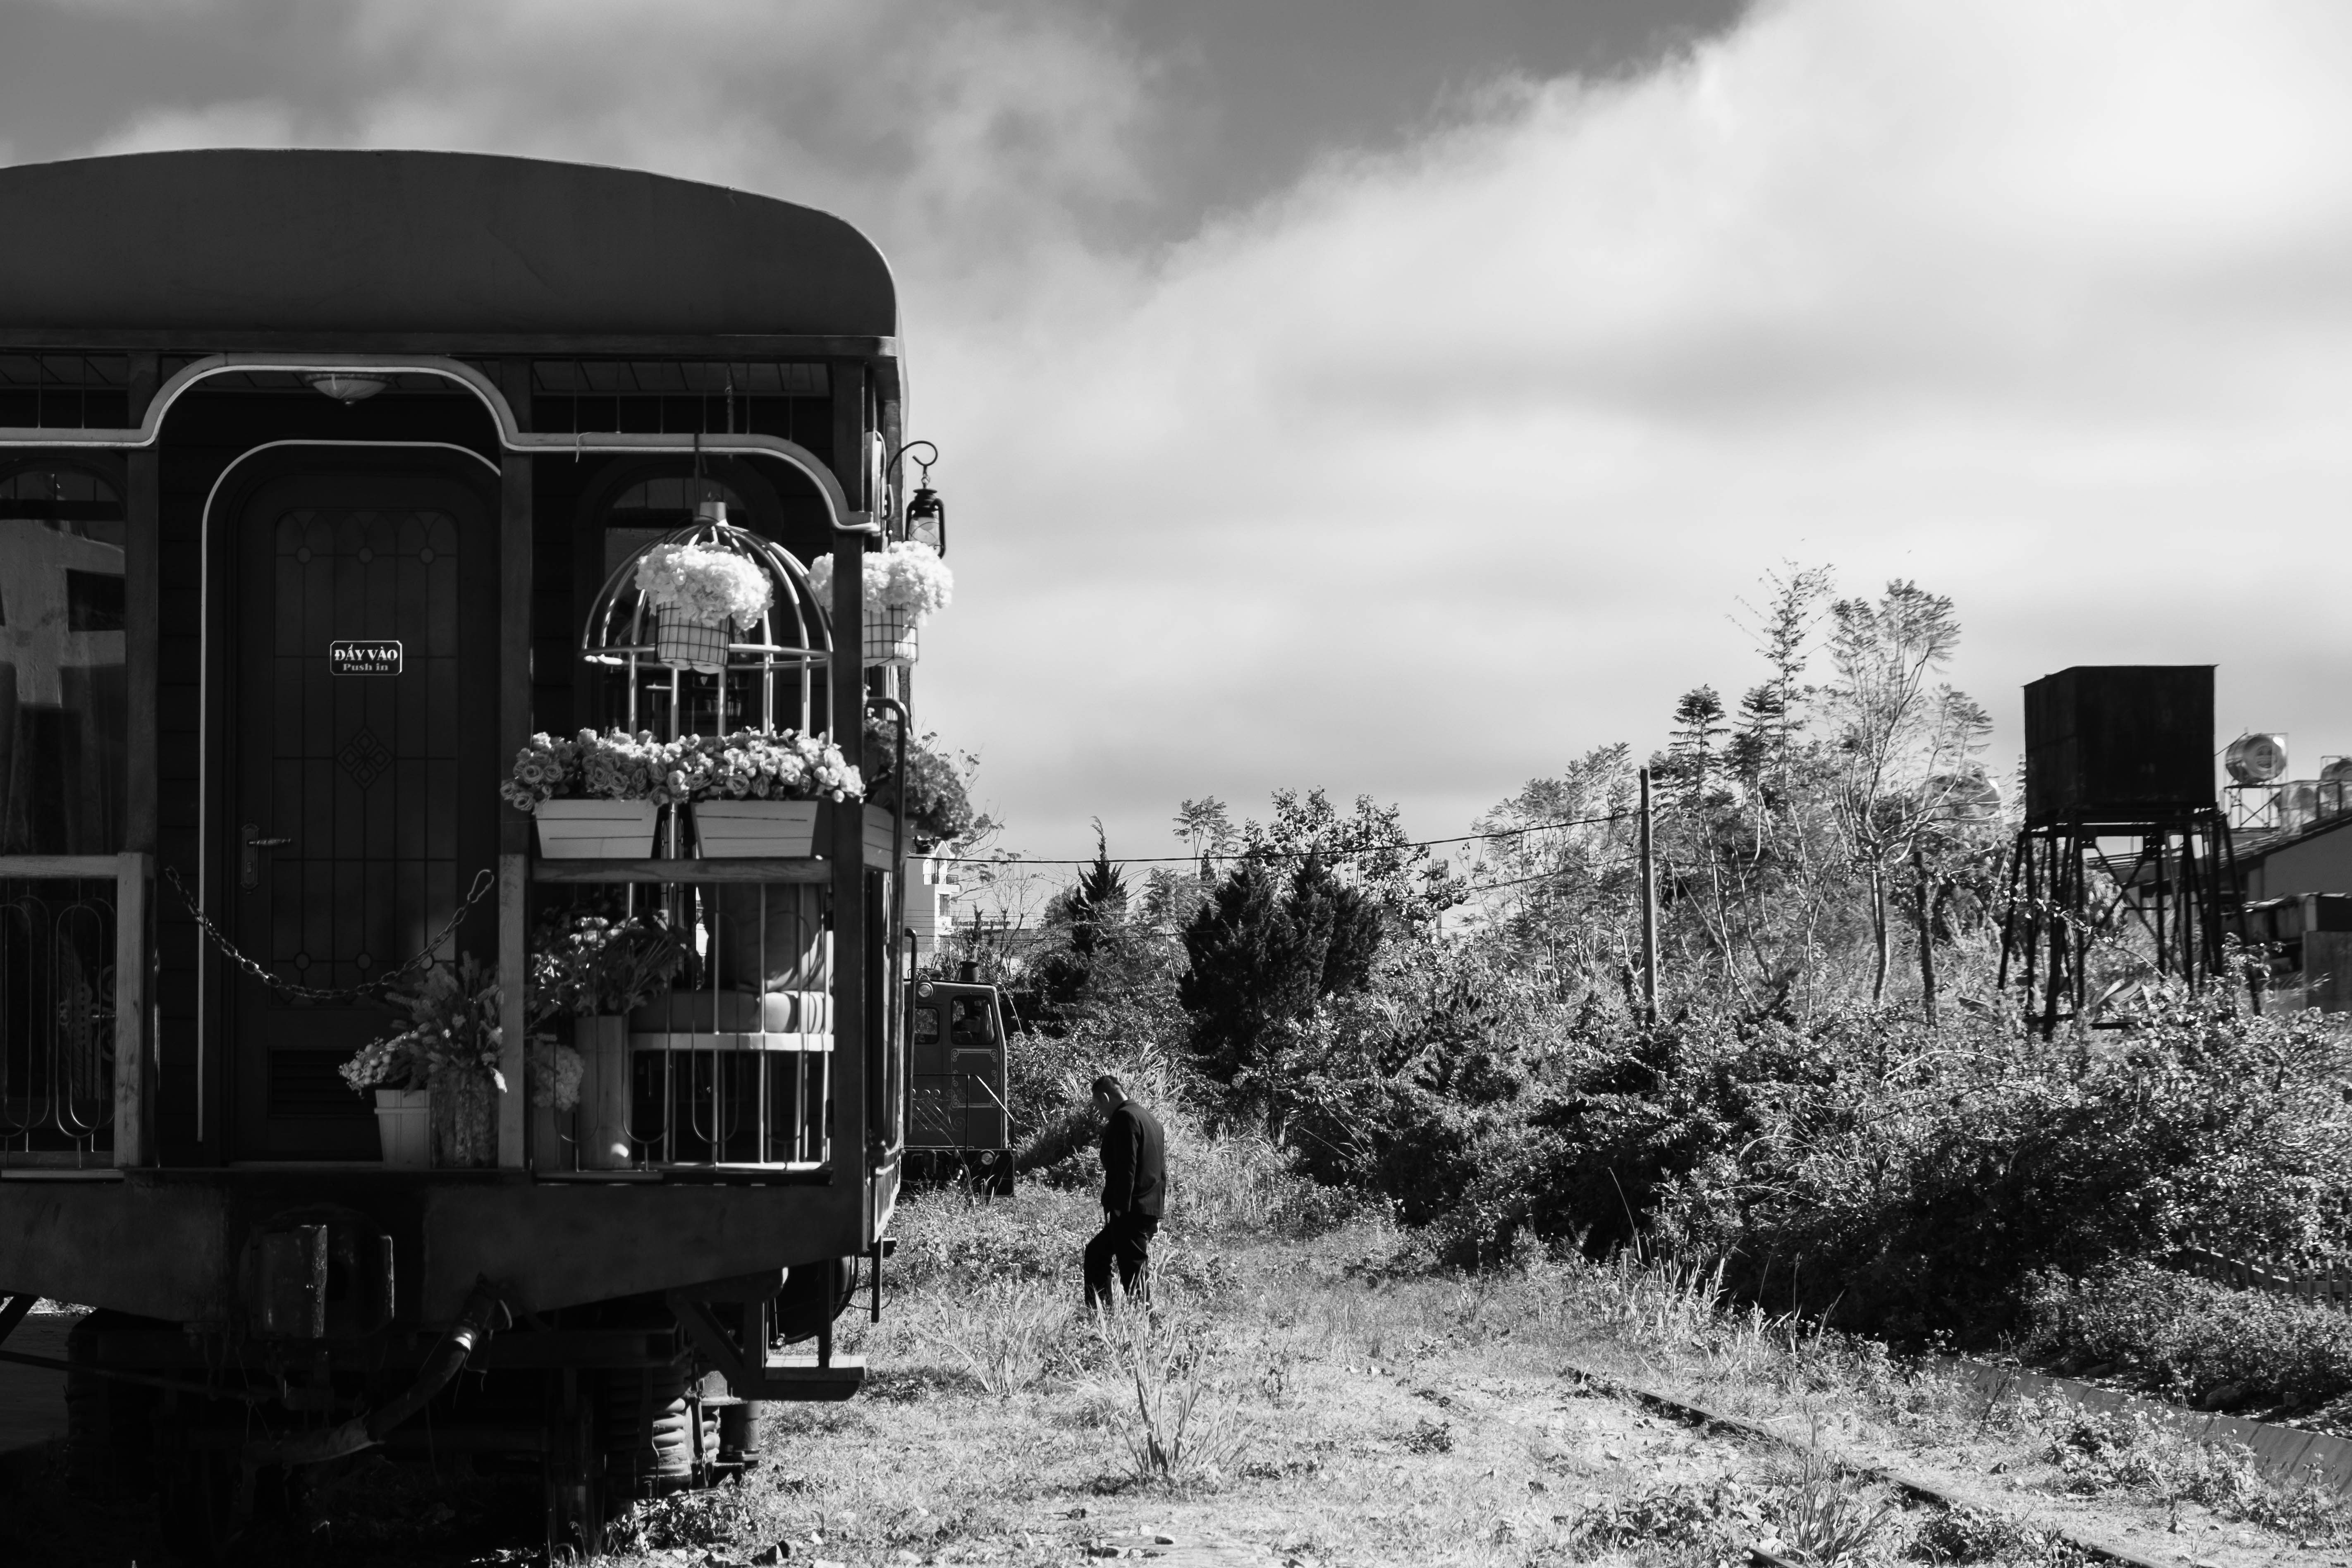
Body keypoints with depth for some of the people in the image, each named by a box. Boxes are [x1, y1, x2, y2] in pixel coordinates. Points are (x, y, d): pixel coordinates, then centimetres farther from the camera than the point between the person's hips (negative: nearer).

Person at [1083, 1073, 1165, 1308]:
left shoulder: (1123, 1119, -11)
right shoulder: (1150, 1118, 18)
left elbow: (1126, 1168, -20)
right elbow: (1161, 1170, 21)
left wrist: (1117, 1210, -19)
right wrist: (1156, 1215, 25)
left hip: (1131, 1212, -10)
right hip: (1151, 1210, 10)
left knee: (1132, 1274, -8)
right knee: (1096, 1253, 21)